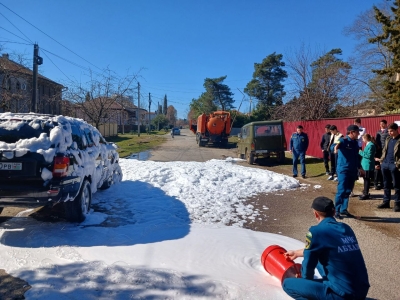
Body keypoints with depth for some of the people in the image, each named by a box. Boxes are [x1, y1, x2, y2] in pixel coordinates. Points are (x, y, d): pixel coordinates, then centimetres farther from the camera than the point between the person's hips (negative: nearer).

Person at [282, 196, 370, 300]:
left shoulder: (316, 231, -14)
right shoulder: (346, 228, 9)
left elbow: (308, 266, -5)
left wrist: (305, 282, 17)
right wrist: (296, 253, 38)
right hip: (362, 291, 8)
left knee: (288, 284, 1)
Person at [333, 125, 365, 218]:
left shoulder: (355, 143, 11)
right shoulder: (343, 140, -11)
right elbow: (336, 145, -32)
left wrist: (359, 168, 22)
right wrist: (336, 147, -55)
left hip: (353, 171, 7)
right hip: (343, 170, -7)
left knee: (348, 191, 12)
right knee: (341, 190, -7)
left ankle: (344, 209, 22)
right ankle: (337, 211, 1)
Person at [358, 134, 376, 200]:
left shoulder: (371, 145, -18)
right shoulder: (368, 144, 12)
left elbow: (369, 155, -22)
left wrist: (361, 152, -15)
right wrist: (361, 152, 7)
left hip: (368, 165, -10)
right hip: (366, 165, 10)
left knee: (367, 179, -4)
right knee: (366, 178, 17)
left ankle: (366, 194, 2)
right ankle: (365, 192, 28)